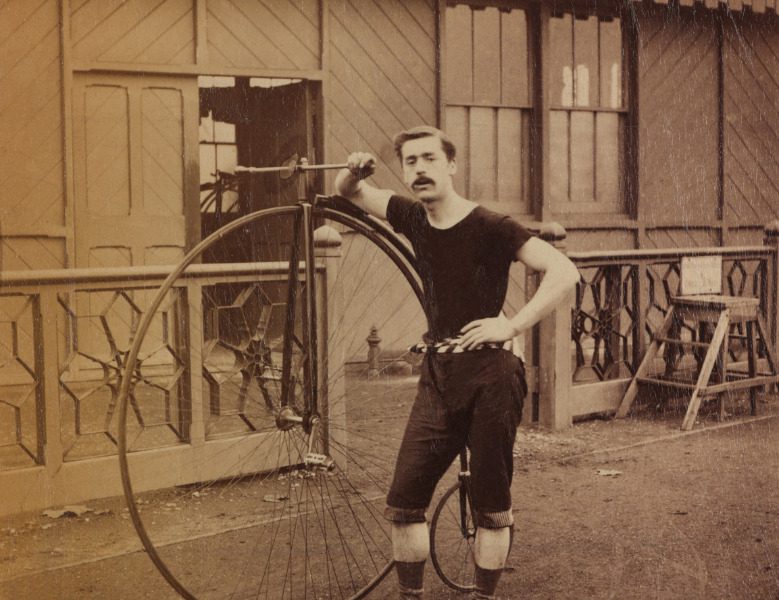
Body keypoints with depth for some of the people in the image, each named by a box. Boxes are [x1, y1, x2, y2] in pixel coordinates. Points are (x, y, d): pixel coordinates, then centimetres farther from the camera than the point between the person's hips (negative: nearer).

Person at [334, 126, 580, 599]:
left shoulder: (489, 226, -12)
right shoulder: (413, 218, 5)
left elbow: (564, 271, -20)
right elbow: (349, 192, 19)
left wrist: (512, 326, -23)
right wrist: (352, 172, -4)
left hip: (489, 377, -5)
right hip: (437, 376, 5)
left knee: (491, 507, 6)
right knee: (404, 502, 3)